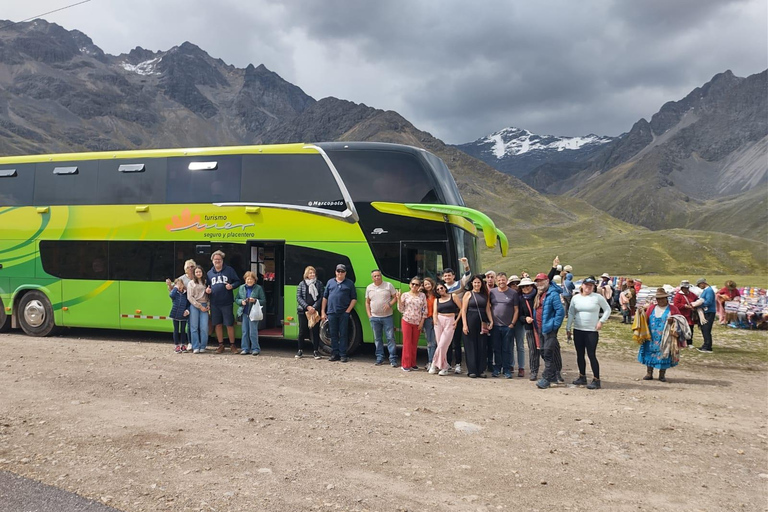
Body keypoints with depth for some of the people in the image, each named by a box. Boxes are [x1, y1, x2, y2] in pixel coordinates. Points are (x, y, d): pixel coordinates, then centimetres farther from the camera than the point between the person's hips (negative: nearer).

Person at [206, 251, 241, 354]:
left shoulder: (229, 270, 2)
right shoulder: (210, 273, 12)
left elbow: (238, 281, 3)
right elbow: (208, 285, 21)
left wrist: (232, 286, -15)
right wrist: (207, 290, -1)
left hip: (227, 303, -3)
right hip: (214, 303, 3)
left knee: (230, 324, -1)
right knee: (217, 324, 9)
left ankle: (232, 345, 11)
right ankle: (221, 345, 20)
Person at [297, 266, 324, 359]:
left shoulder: (319, 284, 6)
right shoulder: (301, 284, 6)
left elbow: (321, 297, 1)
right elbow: (298, 297, 0)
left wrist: (314, 308, -12)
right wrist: (307, 307, -12)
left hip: (315, 311, 0)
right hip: (303, 311, 0)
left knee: (315, 331, 1)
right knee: (302, 331, 4)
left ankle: (315, 351, 8)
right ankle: (300, 351, 16)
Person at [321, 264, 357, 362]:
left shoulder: (350, 283, 6)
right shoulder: (330, 282, 13)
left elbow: (354, 299, 4)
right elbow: (325, 297, 13)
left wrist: (348, 310, -7)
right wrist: (323, 312, 8)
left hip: (344, 313, -2)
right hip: (331, 313, 3)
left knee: (343, 334, -1)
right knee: (333, 334, 6)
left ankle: (343, 355, 4)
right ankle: (334, 354, 14)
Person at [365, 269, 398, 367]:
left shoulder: (388, 285, 1)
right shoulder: (369, 288, 9)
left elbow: (395, 297, 2)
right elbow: (367, 302, 14)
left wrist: (389, 304, -16)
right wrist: (369, 315, 5)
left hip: (387, 317, -3)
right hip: (374, 318, 3)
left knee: (390, 338, -5)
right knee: (377, 339, 9)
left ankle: (393, 359, -2)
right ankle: (379, 358, 18)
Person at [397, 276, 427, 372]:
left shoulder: (422, 296, 4)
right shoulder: (405, 295, 1)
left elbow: (425, 310, 4)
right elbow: (401, 310, 1)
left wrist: (422, 322, -1)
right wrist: (399, 299, -11)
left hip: (417, 323, 2)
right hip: (406, 321, -2)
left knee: (415, 343, 8)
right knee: (407, 343, -1)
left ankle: (413, 363, 17)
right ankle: (406, 364, 4)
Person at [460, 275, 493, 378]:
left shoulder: (485, 295, 11)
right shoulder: (468, 294, 2)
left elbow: (487, 309, 9)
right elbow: (463, 310, -2)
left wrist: (491, 321, -4)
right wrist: (464, 325, -10)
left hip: (482, 323, 3)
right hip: (471, 322, -3)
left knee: (482, 346, 4)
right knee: (471, 346, 1)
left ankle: (481, 370, 11)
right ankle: (472, 370, 6)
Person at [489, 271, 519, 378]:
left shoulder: (513, 293, 0)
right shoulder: (492, 292, 6)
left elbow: (516, 310, 0)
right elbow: (488, 307, 11)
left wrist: (512, 323, -6)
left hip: (508, 326, -2)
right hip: (495, 326, 2)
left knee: (507, 349, 3)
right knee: (496, 349, 8)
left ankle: (507, 370, 11)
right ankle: (497, 368, 19)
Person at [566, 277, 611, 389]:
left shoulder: (598, 297, -3)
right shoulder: (576, 298, 7)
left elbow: (607, 310, 3)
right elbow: (571, 314, 12)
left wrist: (601, 321, -7)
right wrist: (568, 328, 9)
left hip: (592, 331, -4)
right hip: (577, 330, 4)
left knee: (592, 355, -7)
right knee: (580, 355, 10)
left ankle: (596, 380, -1)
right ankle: (582, 377, 23)